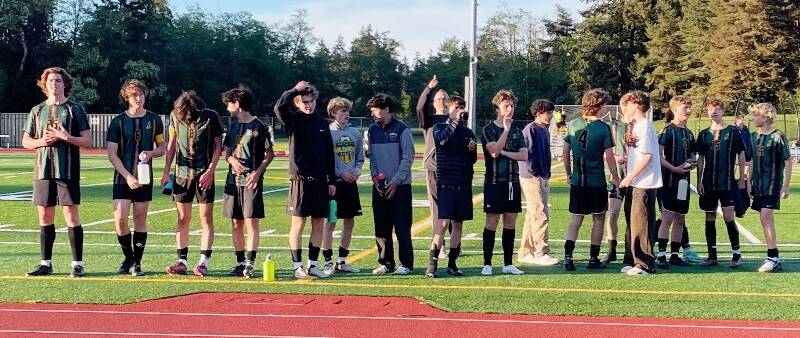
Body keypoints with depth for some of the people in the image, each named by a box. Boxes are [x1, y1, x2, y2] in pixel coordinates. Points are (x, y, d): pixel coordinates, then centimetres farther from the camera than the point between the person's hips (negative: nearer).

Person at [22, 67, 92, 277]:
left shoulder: (74, 110, 3)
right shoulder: (37, 111, 13)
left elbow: (88, 142, -1)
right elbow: (26, 142, 15)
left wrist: (66, 137, -15)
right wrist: (41, 141, -5)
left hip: (68, 171, -4)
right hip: (43, 171, 4)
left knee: (71, 216, -5)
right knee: (45, 217, 7)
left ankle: (78, 263, 1)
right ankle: (46, 263, 16)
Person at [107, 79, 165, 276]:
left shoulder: (154, 120, 5)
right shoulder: (118, 122, -1)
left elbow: (162, 148, 12)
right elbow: (112, 154, -3)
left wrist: (151, 153, -11)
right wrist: (128, 176, -13)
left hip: (144, 178, 1)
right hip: (122, 178, -1)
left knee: (140, 219, 3)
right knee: (120, 219, -8)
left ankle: (137, 263, 10)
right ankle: (128, 258, 13)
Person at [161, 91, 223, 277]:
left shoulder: (211, 116, -9)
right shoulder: (175, 115, 0)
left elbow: (218, 145, -3)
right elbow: (171, 144, 9)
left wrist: (210, 171, -10)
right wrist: (166, 173, 9)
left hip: (204, 174, -3)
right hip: (182, 172, 3)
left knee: (206, 218, -3)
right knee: (183, 218, 5)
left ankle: (203, 263, -1)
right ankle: (182, 261, 9)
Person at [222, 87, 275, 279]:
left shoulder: (258, 126, -5)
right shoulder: (232, 125, 14)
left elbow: (270, 154, -3)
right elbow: (227, 152, 18)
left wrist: (258, 172, -15)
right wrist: (231, 159, -5)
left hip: (252, 180, -6)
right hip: (233, 179, 7)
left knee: (251, 222, -10)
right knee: (236, 223, 7)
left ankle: (250, 263, -9)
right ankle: (240, 263, 14)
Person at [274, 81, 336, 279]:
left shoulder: (322, 123, 11)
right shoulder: (293, 120, 0)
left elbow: (329, 154, 13)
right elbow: (279, 107, -23)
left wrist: (332, 181, 10)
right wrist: (295, 89, -15)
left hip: (320, 180, 4)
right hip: (300, 179, -4)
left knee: (319, 223, 6)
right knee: (298, 222, -2)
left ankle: (313, 264, 14)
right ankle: (297, 265, 4)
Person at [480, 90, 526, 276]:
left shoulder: (517, 131, 12)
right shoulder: (489, 130, -1)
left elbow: (524, 155, 2)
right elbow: (494, 150, -18)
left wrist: (504, 152, -8)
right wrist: (506, 129, -15)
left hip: (513, 182, 5)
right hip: (494, 182, -4)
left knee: (510, 223, 7)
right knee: (492, 223, -3)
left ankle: (508, 264, 13)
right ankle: (487, 264, 3)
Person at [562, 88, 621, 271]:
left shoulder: (572, 125, 2)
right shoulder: (604, 128, -10)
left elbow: (566, 152, 6)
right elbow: (609, 157, -9)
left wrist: (569, 174, 18)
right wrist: (615, 178, 4)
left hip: (577, 181, 4)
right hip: (597, 182, -3)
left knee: (576, 218, 9)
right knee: (598, 219, 10)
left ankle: (568, 256, -6)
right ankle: (593, 259, 13)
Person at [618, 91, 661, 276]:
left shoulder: (645, 126, -13)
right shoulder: (635, 127, 16)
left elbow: (647, 156, -19)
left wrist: (629, 177, -18)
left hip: (644, 183, -10)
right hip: (634, 183, 10)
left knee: (640, 224, -6)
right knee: (632, 223, 13)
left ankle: (645, 264, -2)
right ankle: (635, 260, 21)